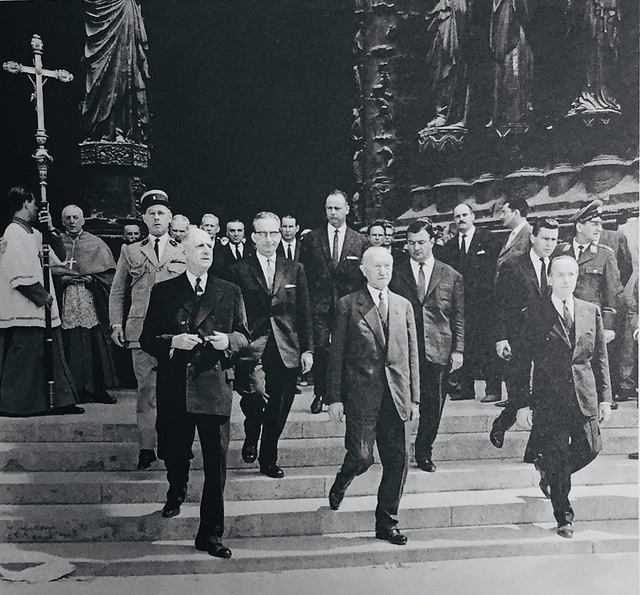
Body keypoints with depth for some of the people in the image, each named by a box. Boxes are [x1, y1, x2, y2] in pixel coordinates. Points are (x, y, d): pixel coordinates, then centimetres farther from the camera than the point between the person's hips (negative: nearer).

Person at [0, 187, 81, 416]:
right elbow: (19, 276, -19)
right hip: (24, 311, -10)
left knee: (51, 356, 11)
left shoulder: (33, 233, 16)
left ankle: (60, 400, 17)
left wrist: (50, 230, 5)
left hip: (41, 309, 10)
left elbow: (60, 256, 17)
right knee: (22, 359, -3)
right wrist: (41, 296, -13)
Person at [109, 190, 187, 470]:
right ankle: (146, 448, 3)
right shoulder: (131, 252, 15)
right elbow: (118, 292, 15)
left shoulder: (185, 252, 13)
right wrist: (116, 323, 4)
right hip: (141, 330, 0)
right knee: (146, 389, -2)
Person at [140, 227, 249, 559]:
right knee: (174, 453, 13)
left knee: (216, 463, -3)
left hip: (215, 385, 0)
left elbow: (243, 335, 14)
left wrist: (228, 340, -8)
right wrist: (173, 341, -13)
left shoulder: (230, 293, 10)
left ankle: (210, 534, 8)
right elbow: (147, 339, 6)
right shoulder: (163, 292, 7)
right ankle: (177, 492, 48)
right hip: (174, 386, 1)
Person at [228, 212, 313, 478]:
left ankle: (269, 460, 28)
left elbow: (304, 313, 10)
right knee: (254, 396, -21)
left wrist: (308, 349, 5)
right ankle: (251, 440, 11)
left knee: (277, 412, 7)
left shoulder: (295, 269, 11)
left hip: (286, 351, 3)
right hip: (252, 349, -2)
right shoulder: (239, 271, 4)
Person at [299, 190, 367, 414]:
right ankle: (319, 394, 13)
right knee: (320, 350, -3)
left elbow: (363, 275, 7)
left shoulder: (360, 241, 7)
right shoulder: (311, 239, 7)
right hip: (319, 305, 0)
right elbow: (303, 273, 7)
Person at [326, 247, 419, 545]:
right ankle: (340, 485, 26)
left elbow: (412, 355, 14)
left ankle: (386, 522, 19)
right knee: (361, 456, -8)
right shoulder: (348, 305, 2)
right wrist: (334, 398, -5)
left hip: (397, 395, 4)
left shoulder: (403, 305, 14)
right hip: (362, 394, -4)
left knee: (398, 461, 4)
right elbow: (336, 354, 0)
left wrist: (414, 398, 9)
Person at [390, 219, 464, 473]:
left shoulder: (451, 277, 9)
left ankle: (424, 453, 23)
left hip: (437, 351, 1)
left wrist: (458, 350, 2)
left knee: (433, 406, 5)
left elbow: (459, 317, 9)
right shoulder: (395, 273, 6)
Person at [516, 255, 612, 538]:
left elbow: (600, 358, 11)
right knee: (557, 460, 2)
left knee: (590, 449, 3)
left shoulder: (591, 311, 8)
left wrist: (605, 397, 5)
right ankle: (564, 518, 20)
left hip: (584, 397, 4)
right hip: (549, 400, -3)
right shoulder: (534, 314, -4)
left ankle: (547, 468, 33)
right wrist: (522, 404, -7)